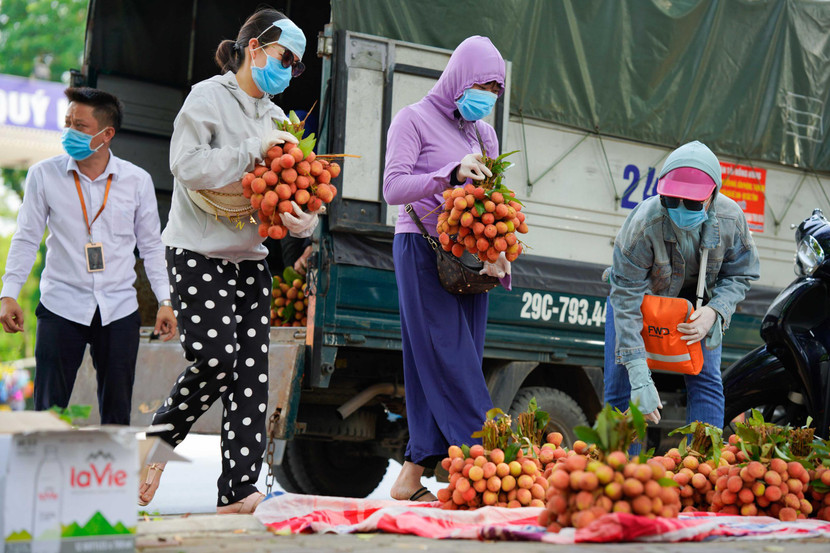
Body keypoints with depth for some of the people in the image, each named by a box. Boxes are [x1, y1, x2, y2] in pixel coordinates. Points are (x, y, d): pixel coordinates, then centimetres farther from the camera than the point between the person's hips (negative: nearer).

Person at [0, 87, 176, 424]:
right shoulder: (44, 175, 0)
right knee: (48, 412, -2)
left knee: (117, 415, 6)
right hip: (61, 307, -1)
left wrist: (164, 301, 3)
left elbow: (150, 246, 9)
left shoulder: (137, 180, 1)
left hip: (119, 310, 1)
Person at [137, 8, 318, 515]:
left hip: (250, 259, 7)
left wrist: (304, 221, -8)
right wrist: (254, 149, -16)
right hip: (199, 255, -7)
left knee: (252, 370, -3)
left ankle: (238, 493, -4)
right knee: (216, 359, -18)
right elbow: (188, 165, -18)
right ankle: (157, 445, 8)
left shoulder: (276, 117, 16)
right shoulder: (209, 97, -4)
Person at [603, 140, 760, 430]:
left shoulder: (731, 219, -28)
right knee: (621, 388, -7)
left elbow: (740, 275, -8)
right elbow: (627, 299, -34)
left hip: (697, 300, 2)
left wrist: (714, 310, -30)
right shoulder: (643, 224, -37)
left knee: (706, 381, -9)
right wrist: (640, 376, -38)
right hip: (644, 294, -2)